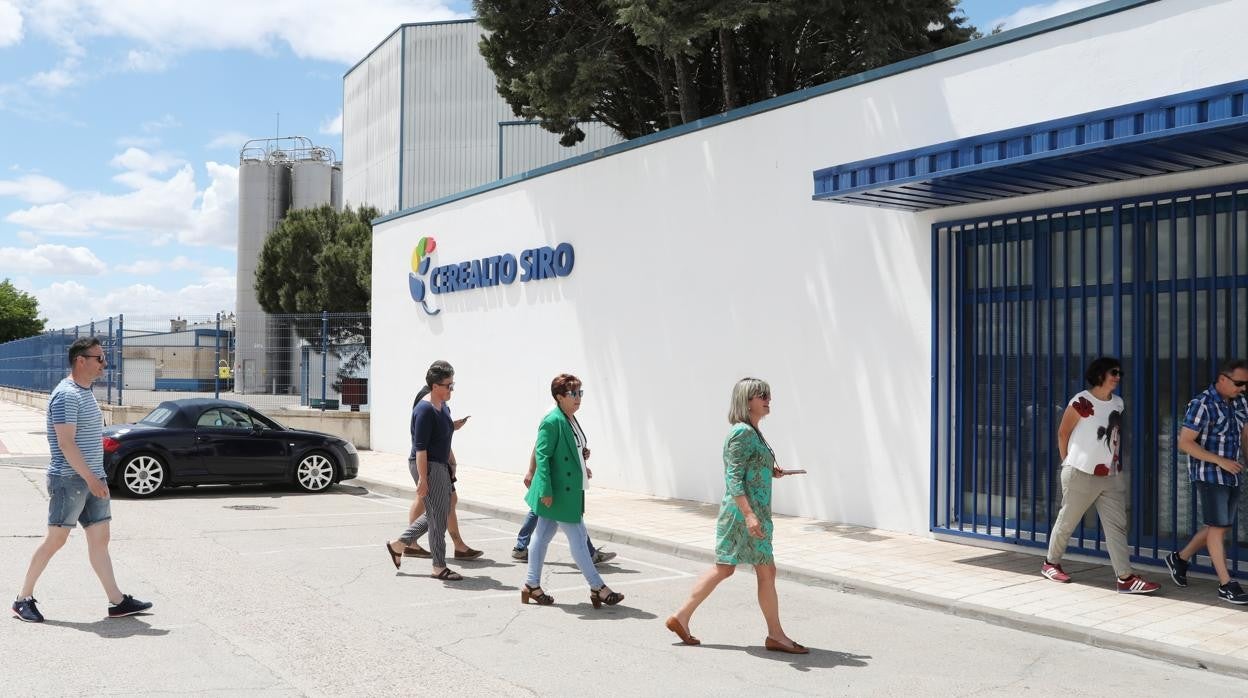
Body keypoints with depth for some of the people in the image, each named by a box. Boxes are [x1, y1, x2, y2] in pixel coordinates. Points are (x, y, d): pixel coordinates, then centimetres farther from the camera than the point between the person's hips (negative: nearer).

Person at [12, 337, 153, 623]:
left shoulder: (86, 392, 15)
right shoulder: (66, 395, -15)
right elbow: (66, 442, -21)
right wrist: (91, 478, -21)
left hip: (92, 479, 9)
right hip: (70, 479, -9)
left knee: (100, 538, 6)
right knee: (56, 539, -1)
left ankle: (117, 601, 7)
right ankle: (23, 599, 13)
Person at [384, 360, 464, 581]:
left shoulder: (444, 408, 10)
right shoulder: (425, 410, -18)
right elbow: (420, 447, -21)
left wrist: (452, 464, 22)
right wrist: (422, 477, -24)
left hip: (440, 466, 10)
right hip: (427, 467, -10)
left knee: (437, 514, 16)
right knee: (437, 516, -3)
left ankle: (398, 545, 28)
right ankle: (439, 568, 7)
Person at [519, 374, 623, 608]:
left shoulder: (571, 420, 11)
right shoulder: (551, 422, -17)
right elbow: (542, 456, -18)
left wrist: (581, 468, 10)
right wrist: (546, 490, -21)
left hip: (569, 490, 10)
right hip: (558, 492, -9)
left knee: (543, 536, 14)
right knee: (577, 538, -2)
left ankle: (532, 586, 22)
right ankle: (597, 587, 6)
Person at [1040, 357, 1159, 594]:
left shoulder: (1118, 403, 7)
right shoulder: (1081, 402, -14)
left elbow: (1116, 436, 16)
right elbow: (1063, 434, -6)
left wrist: (1116, 461, 13)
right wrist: (1068, 462, 2)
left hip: (1112, 475, 6)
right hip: (1082, 474, -6)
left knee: (1117, 525, 0)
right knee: (1067, 521, 7)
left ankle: (1125, 578, -1)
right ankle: (1050, 563, 26)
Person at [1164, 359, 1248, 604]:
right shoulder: (1203, 405, -17)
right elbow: (1185, 443, -18)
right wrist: (1221, 461, -22)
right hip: (1209, 475, -8)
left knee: (1222, 527, 14)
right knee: (1218, 527, -4)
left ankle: (1180, 558, 30)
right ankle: (1226, 585, 2)